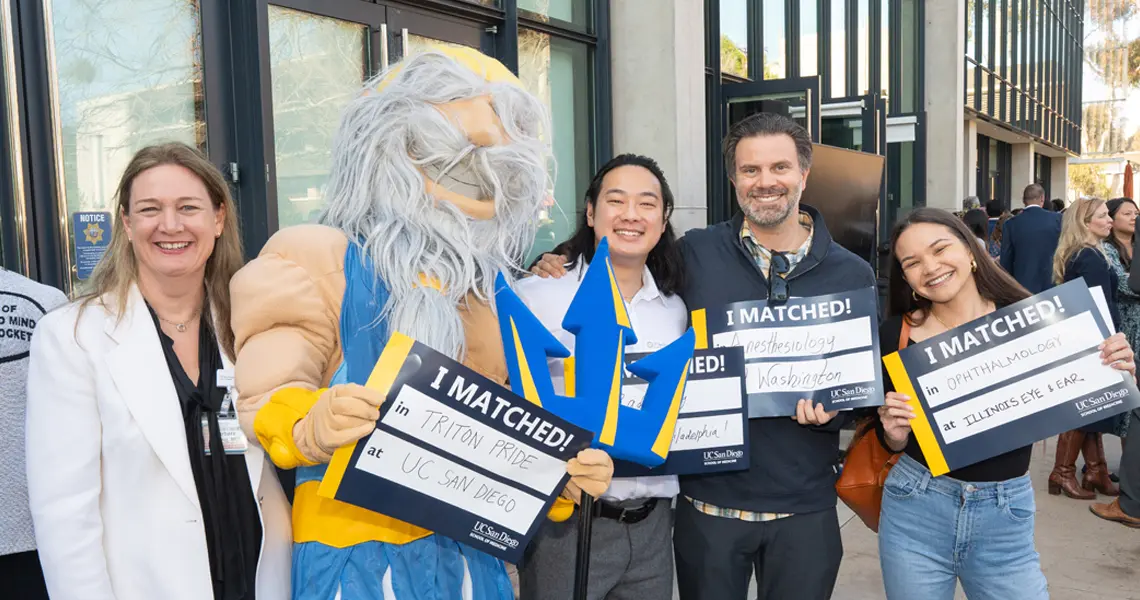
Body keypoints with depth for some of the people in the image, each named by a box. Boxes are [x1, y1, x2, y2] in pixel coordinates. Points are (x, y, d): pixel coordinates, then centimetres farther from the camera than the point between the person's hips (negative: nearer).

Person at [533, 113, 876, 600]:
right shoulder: (693, 254, -4)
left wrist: (830, 409, -15)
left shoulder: (853, 276, -1)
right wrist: (556, 273, -9)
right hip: (707, 501, -1)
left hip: (805, 509, 1)